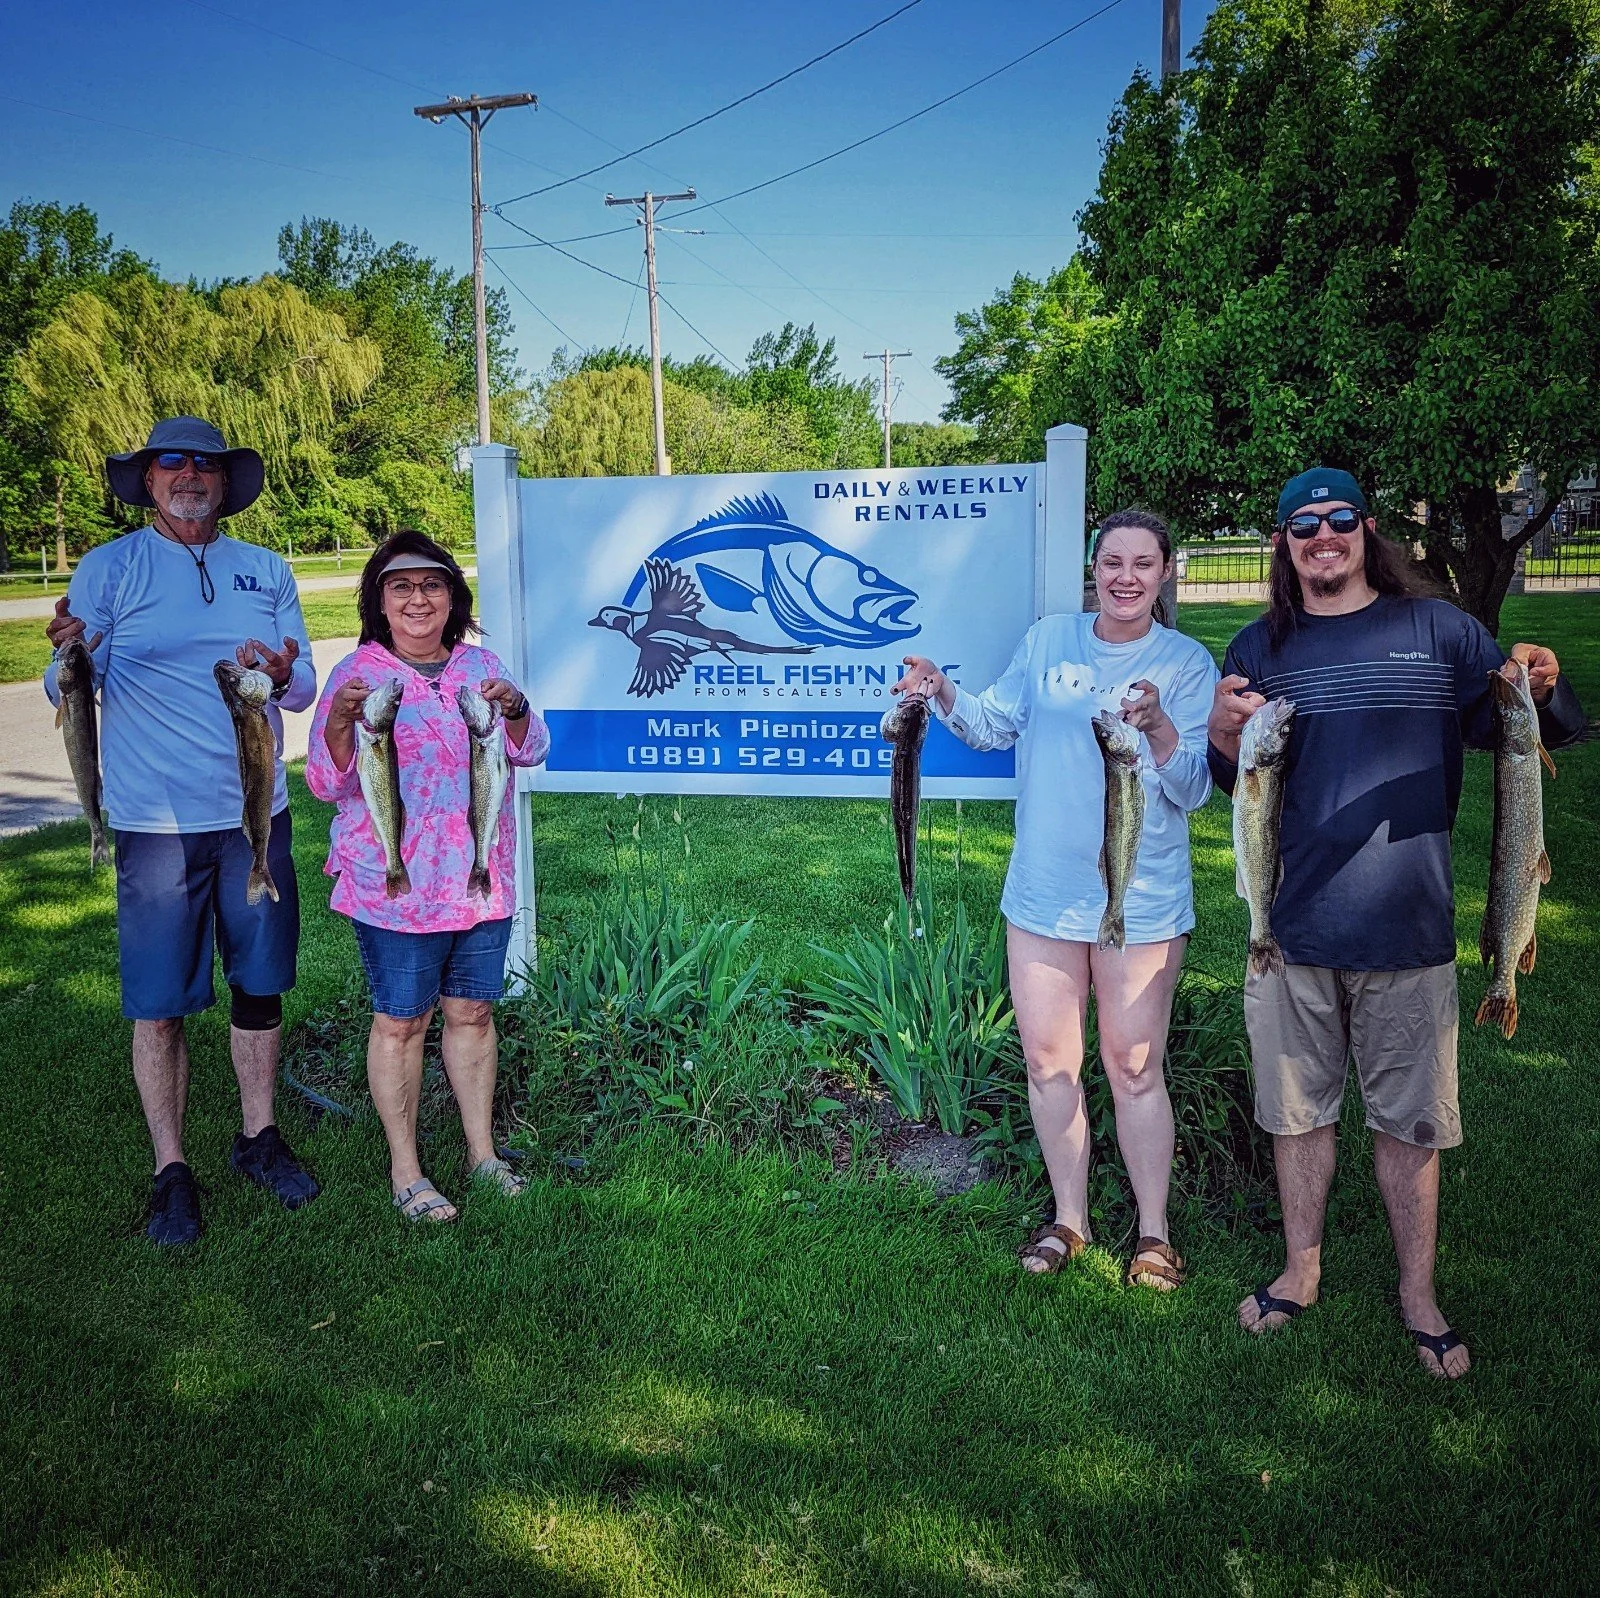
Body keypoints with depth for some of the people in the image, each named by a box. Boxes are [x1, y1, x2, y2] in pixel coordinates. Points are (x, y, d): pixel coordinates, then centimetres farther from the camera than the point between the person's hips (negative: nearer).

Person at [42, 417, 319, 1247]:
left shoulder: (266, 571, 8)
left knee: (260, 986, 12)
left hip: (257, 814, 3)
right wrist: (69, 656, -28)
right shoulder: (108, 569, 0)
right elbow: (66, 692, -5)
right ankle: (171, 1170, 16)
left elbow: (305, 687, 7)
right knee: (159, 1006, 1)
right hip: (157, 823, -3)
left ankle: (257, 1138, 29)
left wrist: (281, 678, -16)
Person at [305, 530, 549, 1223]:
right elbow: (329, 783, -8)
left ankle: (481, 1151, 28)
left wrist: (514, 711, -16)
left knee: (472, 1012, 13)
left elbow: (530, 751, 5)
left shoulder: (479, 665, 8)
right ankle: (404, 1171, 18)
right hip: (395, 885, -4)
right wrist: (340, 723, -27)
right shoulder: (357, 674, -5)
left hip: (481, 878, 4)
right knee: (400, 1022, 4)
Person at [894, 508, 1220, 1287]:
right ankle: (1068, 1219, 28)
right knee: (1048, 1059, 11)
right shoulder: (1047, 641, 4)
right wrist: (943, 694, -8)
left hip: (1142, 901, -3)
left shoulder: (1187, 663, -4)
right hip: (1043, 892, 3)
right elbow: (993, 724, 10)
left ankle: (1154, 1233, 22)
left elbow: (1193, 789, -9)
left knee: (1133, 1068, 4)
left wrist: (1158, 725, -26)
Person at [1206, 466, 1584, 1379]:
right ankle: (1302, 1269, 33)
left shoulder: (1438, 630, 2)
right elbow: (1238, 790, 11)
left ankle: (1419, 1294, 28)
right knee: (1297, 1109, 14)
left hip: (1408, 926, -1)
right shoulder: (1261, 650, 7)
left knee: (1410, 1120, 10)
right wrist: (1223, 738, -11)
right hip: (1292, 924, 2)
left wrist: (1542, 693, -17)